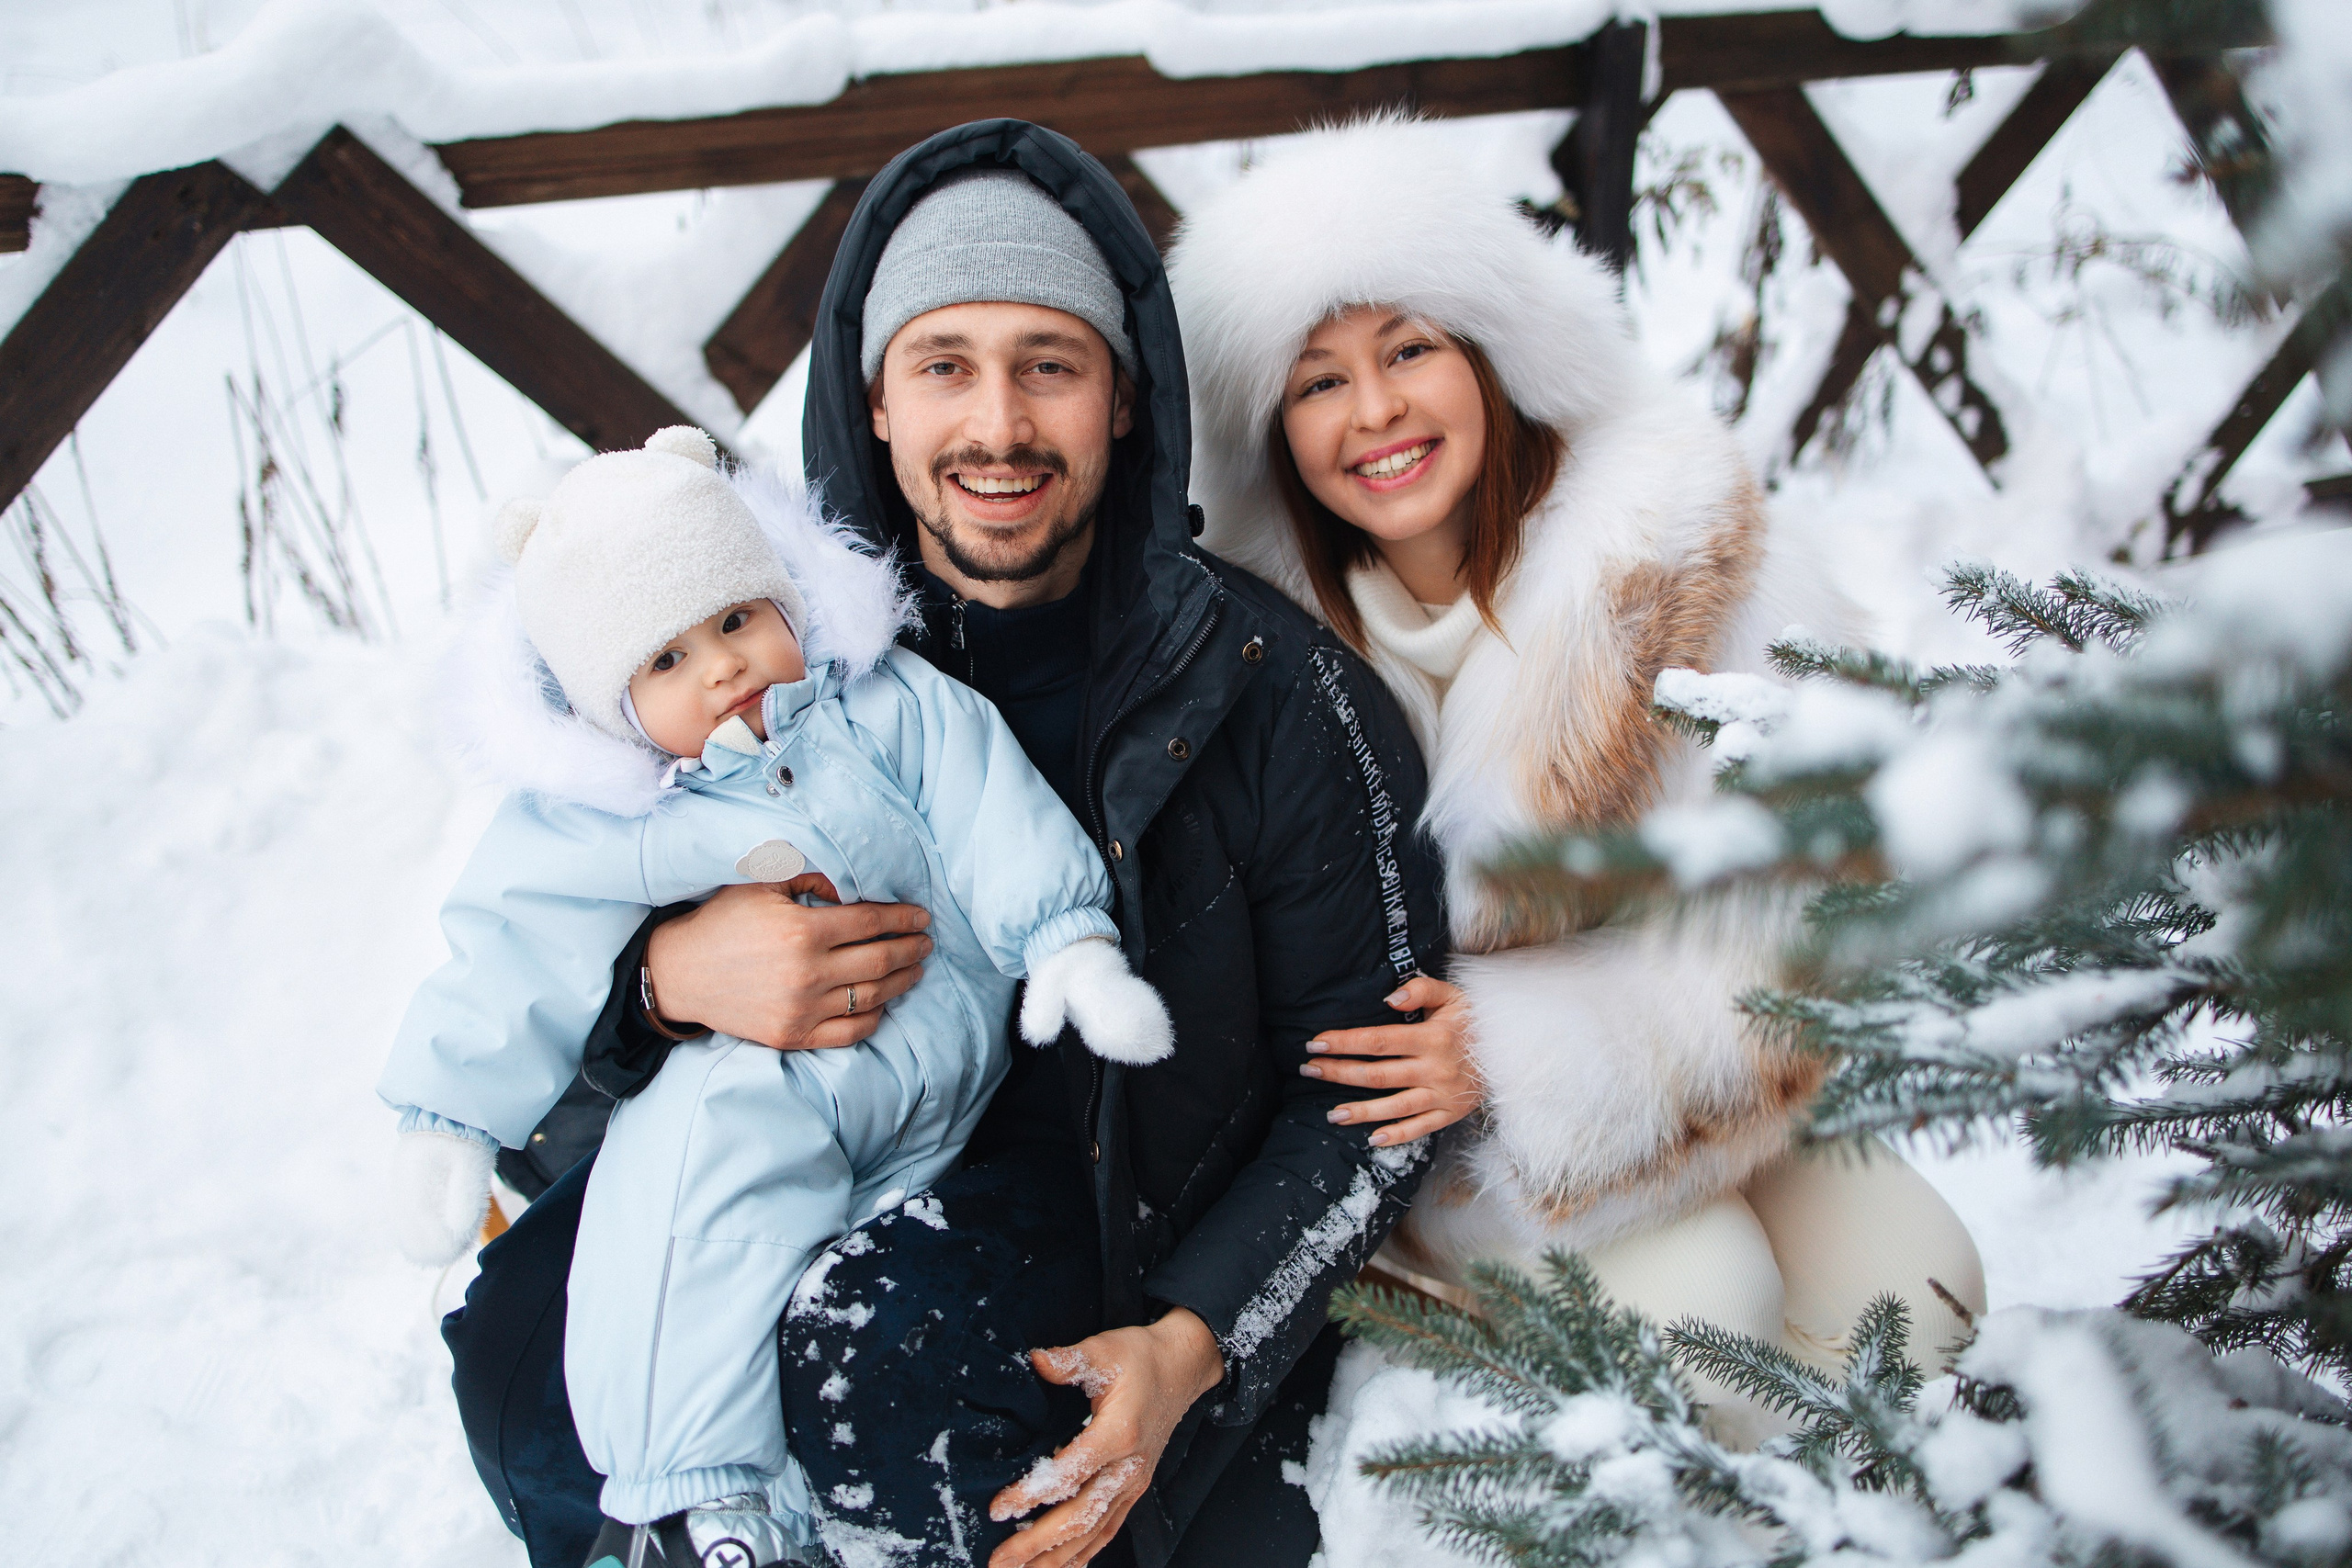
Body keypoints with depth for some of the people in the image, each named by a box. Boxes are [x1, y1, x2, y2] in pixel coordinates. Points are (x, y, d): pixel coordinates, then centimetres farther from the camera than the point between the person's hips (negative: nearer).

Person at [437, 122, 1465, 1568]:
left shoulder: (1272, 688, -12)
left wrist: (1193, 1343, -22)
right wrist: (670, 980, -22)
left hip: (1144, 1228, -3)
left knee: (873, 1357, -32)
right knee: (528, 1323, -19)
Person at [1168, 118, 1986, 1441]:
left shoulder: (1685, 545, -17)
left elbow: (1797, 919, -20)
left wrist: (1517, 1050, -32)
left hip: (1709, 1082, 2)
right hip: (1441, 1125, -1)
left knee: (1903, 1299, -16)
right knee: (1699, 1299, -24)